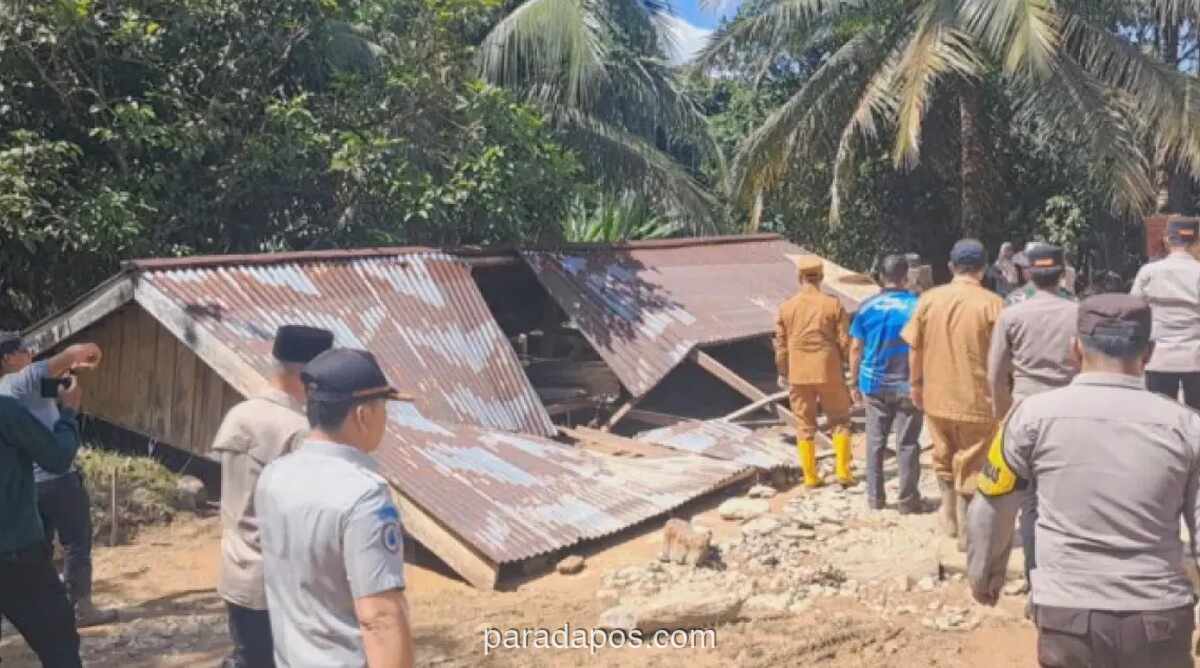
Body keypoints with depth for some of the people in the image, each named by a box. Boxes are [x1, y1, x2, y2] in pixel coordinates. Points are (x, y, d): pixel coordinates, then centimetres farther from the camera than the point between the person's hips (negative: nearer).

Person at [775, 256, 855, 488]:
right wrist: (841, 363, 11)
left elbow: (781, 345, 4)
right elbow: (845, 341, -5)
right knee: (839, 420, 12)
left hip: (798, 374, 1)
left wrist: (783, 373, 15)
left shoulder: (786, 307, -1)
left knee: (805, 425, 9)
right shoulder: (833, 304, -6)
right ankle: (843, 471, 7)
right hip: (829, 372, -1)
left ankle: (810, 477, 10)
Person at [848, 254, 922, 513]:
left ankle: (875, 497, 17)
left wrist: (855, 383, 11)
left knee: (875, 442, 12)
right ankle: (908, 500, 10)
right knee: (907, 444, 5)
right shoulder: (916, 306, -9)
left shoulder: (867, 307, 0)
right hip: (907, 385, -3)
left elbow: (855, 349, 2)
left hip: (874, 385, 3)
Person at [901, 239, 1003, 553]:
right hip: (977, 399, -3)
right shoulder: (992, 304, -12)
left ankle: (949, 515, 33)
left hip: (937, 396, 3)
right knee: (970, 467, 9)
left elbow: (914, 349, 3)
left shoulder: (928, 299, -2)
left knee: (944, 459, 23)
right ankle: (965, 531, 16)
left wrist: (916, 386, 15)